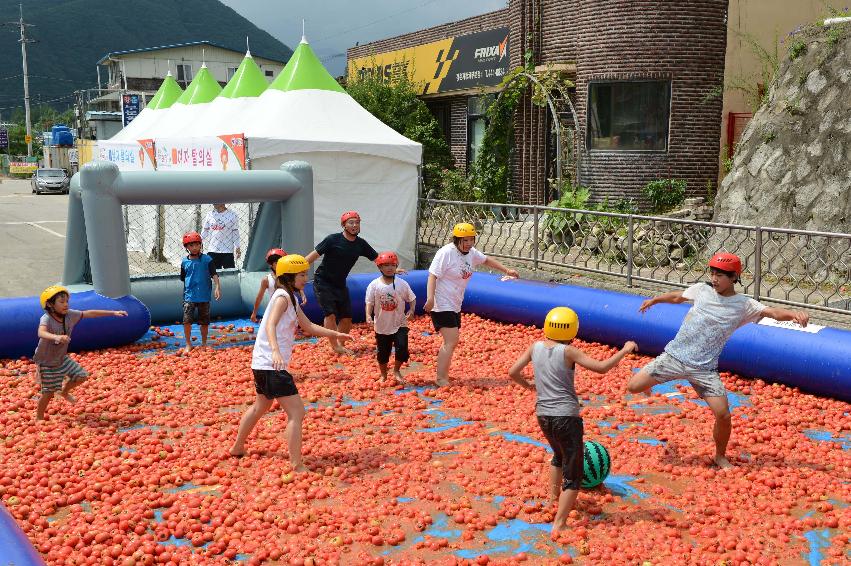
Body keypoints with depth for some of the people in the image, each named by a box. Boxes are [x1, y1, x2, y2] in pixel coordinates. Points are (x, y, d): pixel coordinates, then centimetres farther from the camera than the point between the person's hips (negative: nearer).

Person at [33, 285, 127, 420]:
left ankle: (64, 392, 34)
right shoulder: (46, 318, -30)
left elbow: (89, 313, -5)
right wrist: (56, 337, -71)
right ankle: (39, 418, 22)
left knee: (81, 376, 6)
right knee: (49, 392, 0)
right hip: (46, 362, -6)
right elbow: (41, 333, -50)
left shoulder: (69, 315, -11)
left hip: (62, 358, 6)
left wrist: (113, 312, -7)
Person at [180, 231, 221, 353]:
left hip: (204, 296, -1)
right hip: (189, 296, 1)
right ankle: (188, 344, 6)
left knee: (204, 321, 8)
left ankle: (204, 343, 25)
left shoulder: (207, 260, -4)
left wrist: (217, 287, -19)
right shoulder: (185, 262, 3)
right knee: (187, 320, -9)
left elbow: (214, 274, -8)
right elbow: (183, 278, 14)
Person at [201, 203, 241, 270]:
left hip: (227, 251, -3)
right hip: (212, 251, 3)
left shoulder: (232, 215, -1)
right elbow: (205, 232, 13)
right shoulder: (209, 215, 8)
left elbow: (235, 232, 0)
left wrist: (237, 248, -4)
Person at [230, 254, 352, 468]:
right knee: (296, 413, -11)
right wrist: (276, 352, -46)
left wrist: (336, 334, 13)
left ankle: (238, 448, 44)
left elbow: (309, 327, 21)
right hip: (271, 364, -11)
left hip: (262, 363, 11)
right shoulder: (283, 296, -14)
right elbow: (270, 325, -30)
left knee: (261, 406, 30)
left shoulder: (291, 298, 15)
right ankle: (298, 466, -10)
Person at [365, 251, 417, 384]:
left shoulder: (402, 284, -6)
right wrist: (368, 315, -22)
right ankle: (383, 375, 34)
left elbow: (412, 299, 2)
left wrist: (411, 310, -14)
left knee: (402, 348, -10)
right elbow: (369, 302, -7)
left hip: (399, 324, 0)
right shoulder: (374, 285, -8)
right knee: (382, 352, 12)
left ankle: (396, 370, 17)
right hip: (382, 326, 0)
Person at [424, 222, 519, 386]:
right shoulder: (446, 253, -18)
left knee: (452, 341, 15)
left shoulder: (471, 253, 6)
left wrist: (506, 270, 24)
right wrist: (430, 299, -32)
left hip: (455, 305, 9)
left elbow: (486, 260, 25)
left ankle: (443, 377, 26)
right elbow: (433, 276, -22)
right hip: (442, 305, -9)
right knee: (451, 342, -13)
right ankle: (441, 379, -6)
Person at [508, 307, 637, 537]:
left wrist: (528, 385, 27)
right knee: (573, 476, 2)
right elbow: (601, 367, -17)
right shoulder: (569, 352, -11)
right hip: (566, 417, -6)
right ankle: (558, 525, -3)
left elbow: (513, 372, 8)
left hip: (542, 414, 6)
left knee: (559, 455, 35)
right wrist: (625, 350, -5)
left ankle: (554, 496, 45)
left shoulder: (535, 347, 4)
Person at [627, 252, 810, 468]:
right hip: (674, 355, 2)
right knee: (633, 386, -6)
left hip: (704, 369, -1)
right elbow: (677, 297, 22)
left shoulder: (744, 305, -3)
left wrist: (793, 313, -37)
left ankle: (720, 456, 17)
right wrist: (654, 300, 36)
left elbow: (774, 313, -16)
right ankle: (651, 380, 33)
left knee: (723, 414, -11)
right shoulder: (701, 290, 3)